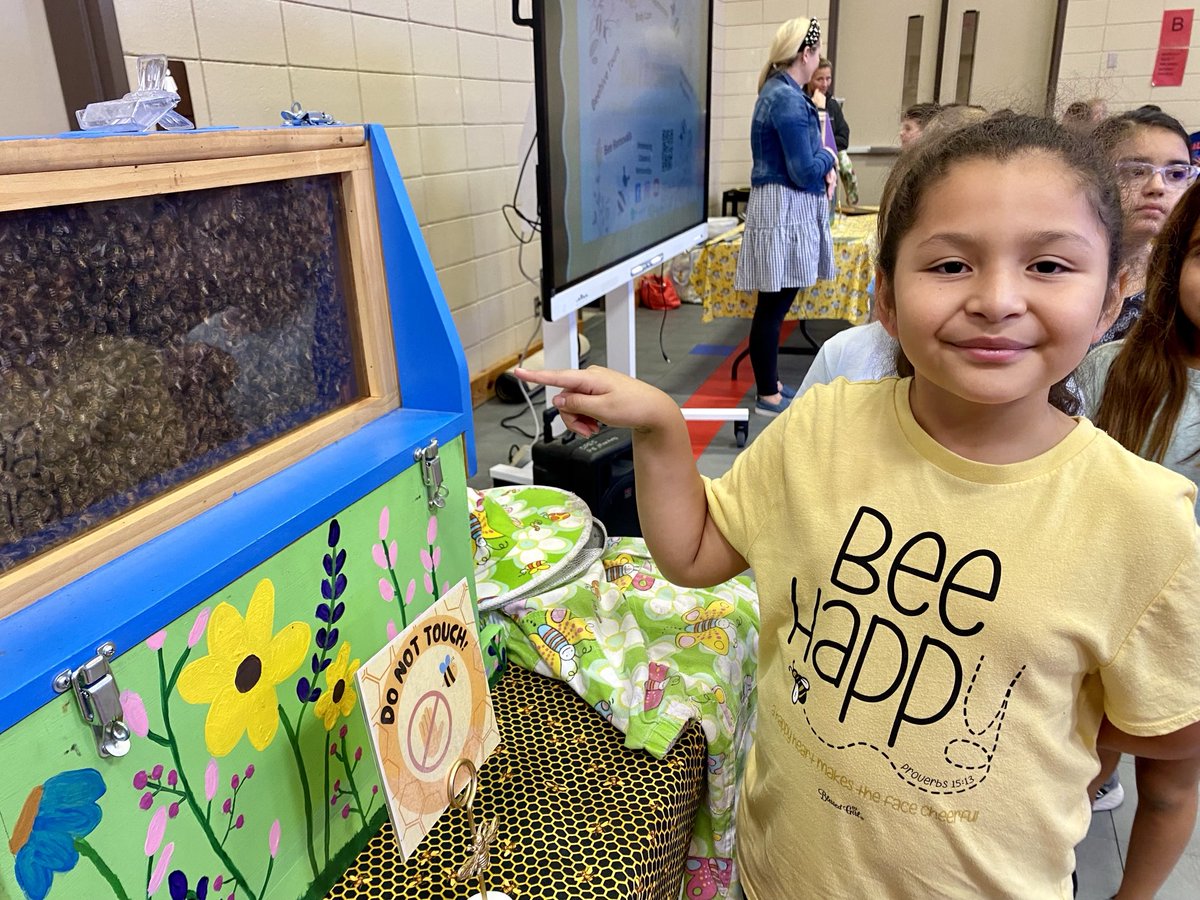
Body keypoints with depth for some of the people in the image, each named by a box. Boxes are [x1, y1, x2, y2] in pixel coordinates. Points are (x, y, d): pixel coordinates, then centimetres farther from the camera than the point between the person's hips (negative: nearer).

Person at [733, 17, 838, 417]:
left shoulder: (781, 91, 16)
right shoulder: (787, 98, -17)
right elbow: (805, 171, -19)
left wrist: (824, 167, 3)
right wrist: (828, 159, 1)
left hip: (788, 210, 10)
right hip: (784, 212, -10)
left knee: (776, 304, 14)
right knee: (773, 305, -4)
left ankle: (770, 384, 23)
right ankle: (767, 396, 4)